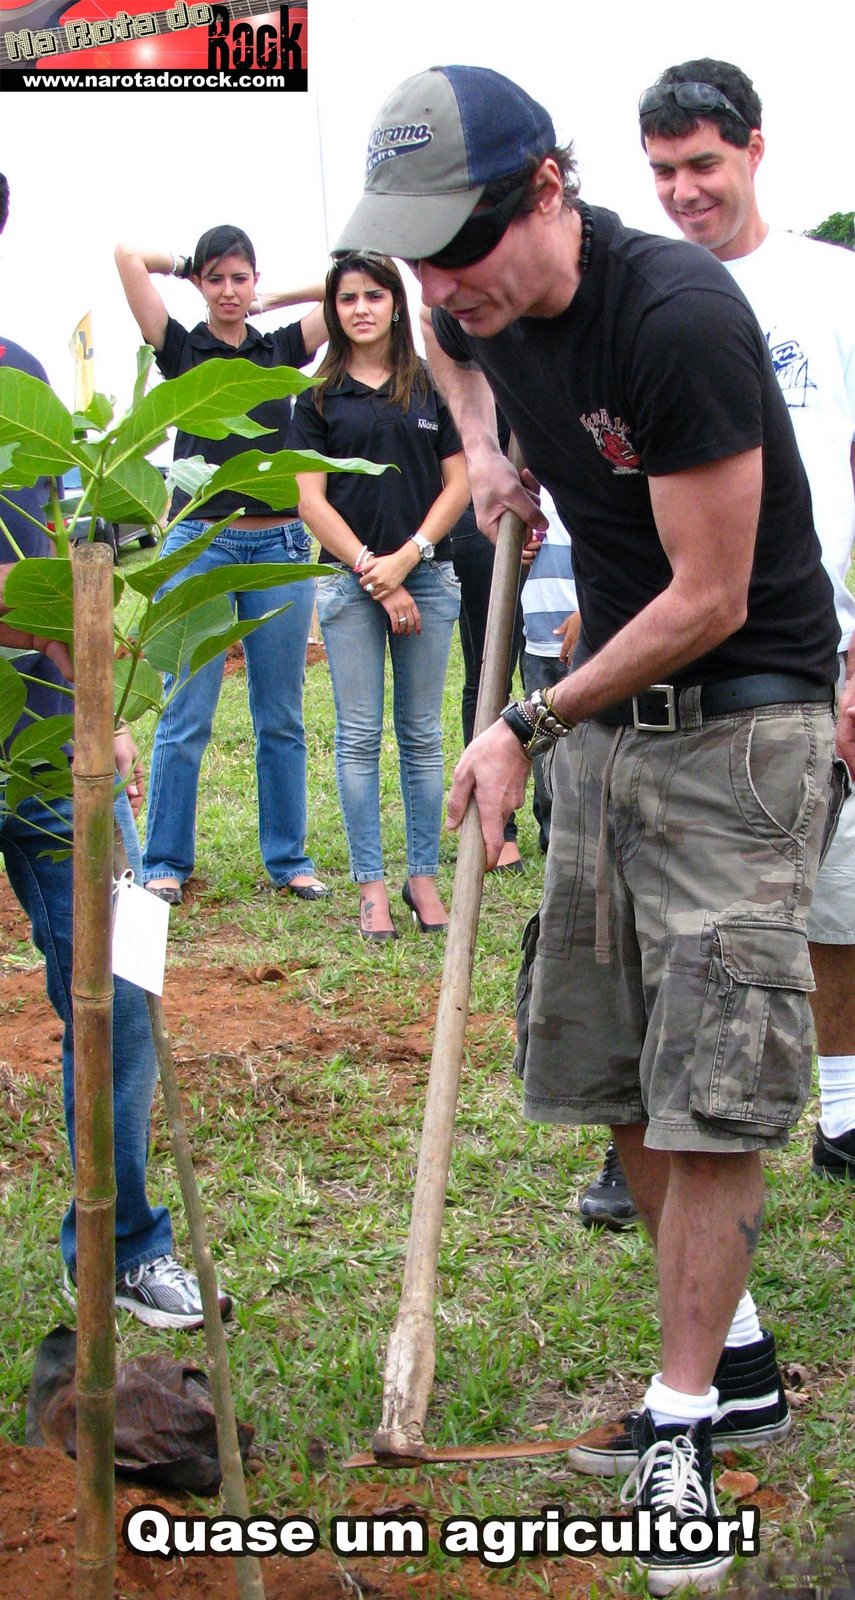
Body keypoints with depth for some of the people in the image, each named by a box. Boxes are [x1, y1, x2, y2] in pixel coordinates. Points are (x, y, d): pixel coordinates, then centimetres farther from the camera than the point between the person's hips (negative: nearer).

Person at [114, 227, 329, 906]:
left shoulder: (284, 348, 11)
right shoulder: (181, 349, 5)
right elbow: (127, 255, -4)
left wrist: (270, 300, 11)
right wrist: (188, 266, 12)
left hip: (279, 545, 2)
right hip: (199, 544, -2)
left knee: (281, 718, 7)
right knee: (186, 718, -2)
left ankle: (289, 858, 16)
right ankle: (166, 864, 7)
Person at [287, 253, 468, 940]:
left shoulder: (432, 385, 7)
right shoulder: (320, 397, 5)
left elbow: (459, 482, 5)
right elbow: (311, 498, 0)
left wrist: (408, 556, -7)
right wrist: (373, 574, -7)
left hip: (428, 576, 1)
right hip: (349, 581, -1)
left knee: (422, 734, 5)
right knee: (359, 736, 0)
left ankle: (424, 876, 12)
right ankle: (371, 884, 5)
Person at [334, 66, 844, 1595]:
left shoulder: (677, 316, -25)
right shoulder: (482, 307, 0)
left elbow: (709, 600, -22)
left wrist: (529, 727, -13)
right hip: (606, 713, 8)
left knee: (708, 1094, -7)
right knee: (609, 1074, 11)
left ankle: (681, 1423, 6)